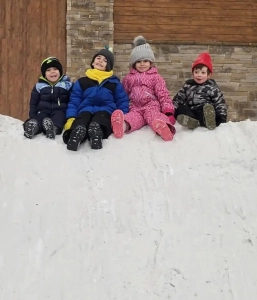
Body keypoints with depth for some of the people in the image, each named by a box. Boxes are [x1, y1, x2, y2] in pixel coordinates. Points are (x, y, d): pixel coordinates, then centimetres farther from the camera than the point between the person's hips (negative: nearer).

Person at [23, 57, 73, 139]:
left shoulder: (67, 84, 7)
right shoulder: (39, 85, 10)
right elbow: (33, 103, 15)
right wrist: (32, 117, 1)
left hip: (59, 111, -2)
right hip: (43, 110, 2)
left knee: (59, 116, -35)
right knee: (39, 117, -31)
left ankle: (54, 127, -64)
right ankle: (33, 125, -60)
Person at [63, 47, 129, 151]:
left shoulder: (115, 82, 16)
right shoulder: (82, 82, 17)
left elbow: (122, 102, 15)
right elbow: (74, 102, 13)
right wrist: (71, 119, -5)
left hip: (105, 111, -1)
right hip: (86, 110, 1)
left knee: (100, 117, -39)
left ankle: (96, 130, -70)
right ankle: (77, 130, -69)